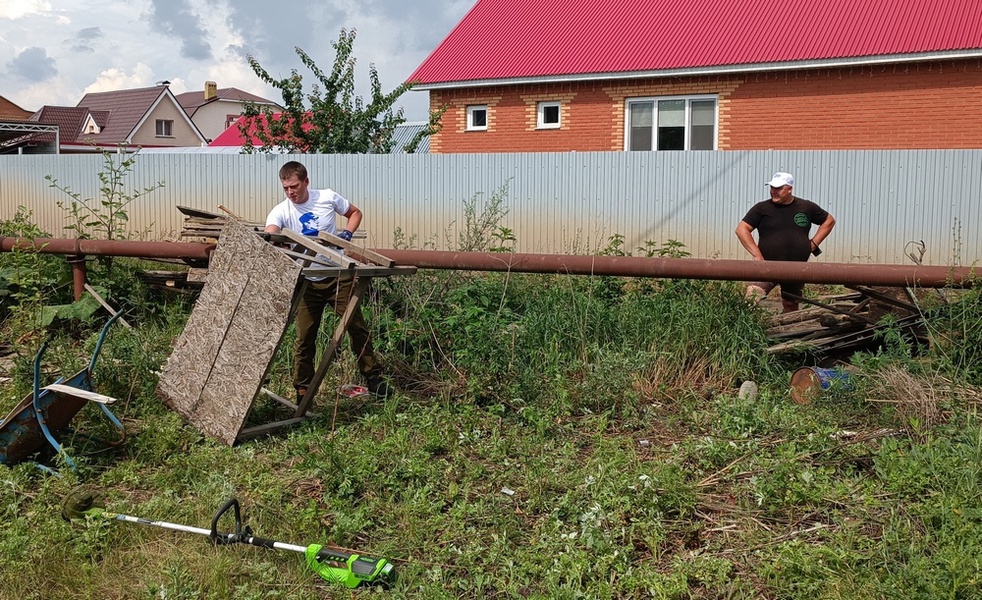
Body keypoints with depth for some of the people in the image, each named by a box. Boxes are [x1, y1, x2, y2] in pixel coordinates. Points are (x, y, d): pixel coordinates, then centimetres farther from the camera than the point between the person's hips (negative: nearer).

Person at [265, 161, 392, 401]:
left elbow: (355, 213, 11)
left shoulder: (328, 198, -5)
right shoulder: (280, 211, -9)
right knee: (304, 337, 2)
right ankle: (302, 392, 15)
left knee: (357, 326, 5)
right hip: (307, 283, 0)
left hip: (338, 275, 0)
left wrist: (348, 232, -8)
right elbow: (268, 237, -28)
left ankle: (373, 377, 20)